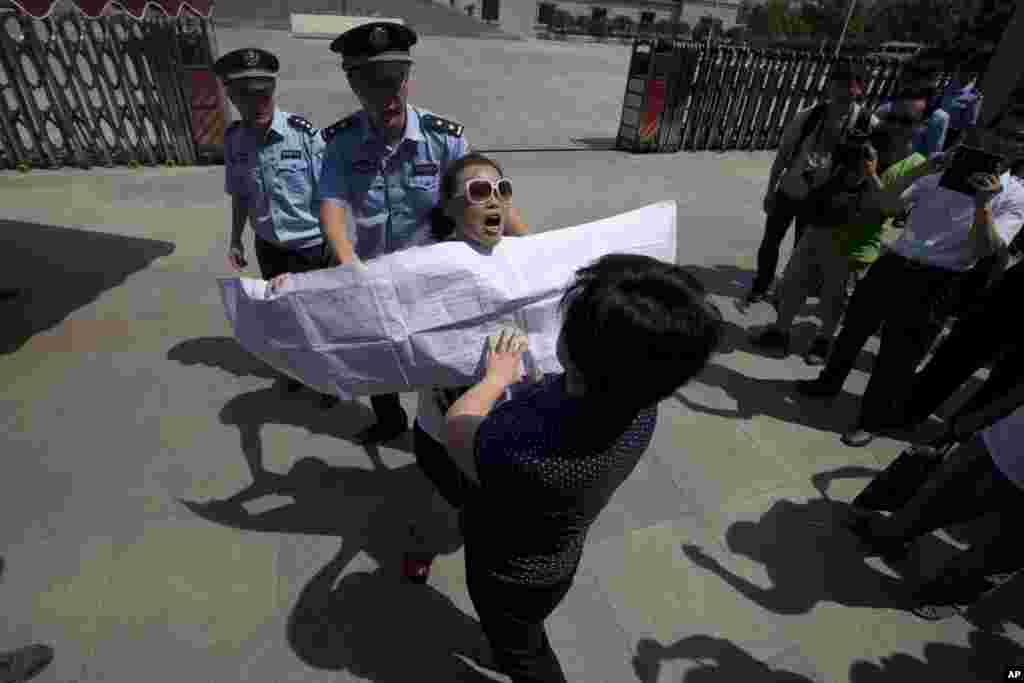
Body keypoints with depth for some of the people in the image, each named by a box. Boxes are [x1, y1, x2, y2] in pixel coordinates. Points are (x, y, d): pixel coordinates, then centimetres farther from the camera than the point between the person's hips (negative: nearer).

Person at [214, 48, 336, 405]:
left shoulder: (303, 133, -20)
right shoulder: (233, 139, -5)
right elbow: (240, 195, 8)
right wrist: (236, 240, 12)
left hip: (309, 245, -5)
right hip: (268, 246, 5)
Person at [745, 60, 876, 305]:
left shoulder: (867, 124, -12)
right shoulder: (807, 116, -12)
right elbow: (782, 154, -5)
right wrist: (770, 191, -3)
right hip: (788, 191, 1)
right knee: (771, 240, 10)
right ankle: (761, 286, 30)